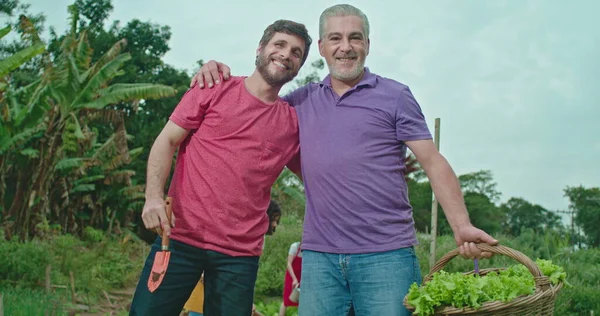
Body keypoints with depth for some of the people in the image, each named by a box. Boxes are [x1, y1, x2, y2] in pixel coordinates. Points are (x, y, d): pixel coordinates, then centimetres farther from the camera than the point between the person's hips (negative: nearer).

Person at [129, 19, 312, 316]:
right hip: (181, 237, -1)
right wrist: (154, 196, -14)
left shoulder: (294, 122, 8)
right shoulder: (216, 89, 4)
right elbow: (167, 141, 1)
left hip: (240, 254, 2)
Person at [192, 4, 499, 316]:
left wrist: (461, 226, -13)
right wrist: (218, 74, 7)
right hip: (319, 255, 3)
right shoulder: (303, 101, 14)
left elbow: (433, 162, 0)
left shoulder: (395, 96, 5)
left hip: (387, 254, -3)